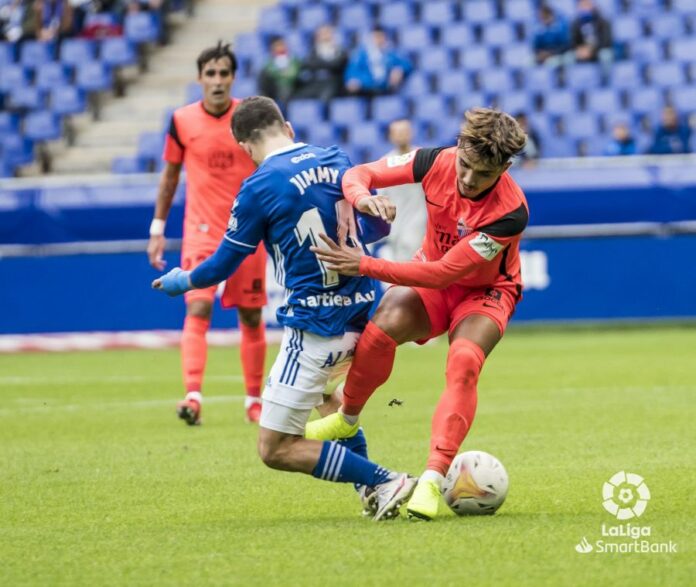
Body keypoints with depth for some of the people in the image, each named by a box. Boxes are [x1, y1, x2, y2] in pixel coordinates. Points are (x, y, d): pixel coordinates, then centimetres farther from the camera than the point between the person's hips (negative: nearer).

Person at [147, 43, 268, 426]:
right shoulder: (182, 121, -1)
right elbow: (170, 174, 9)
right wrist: (158, 228, 9)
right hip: (201, 231, -1)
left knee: (251, 316, 7)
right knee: (198, 309, -17)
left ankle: (254, 400, 20)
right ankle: (193, 396, -25)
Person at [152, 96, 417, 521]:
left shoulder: (260, 187, -12)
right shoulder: (338, 160, 4)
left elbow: (223, 265, -1)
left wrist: (180, 281, 19)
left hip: (316, 326, -7)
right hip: (361, 311, 7)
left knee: (276, 450, -1)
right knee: (317, 388, 37)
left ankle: (383, 481, -11)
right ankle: (368, 479, 24)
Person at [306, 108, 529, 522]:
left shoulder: (510, 212, -32)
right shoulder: (436, 162, -20)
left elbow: (444, 273, -35)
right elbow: (358, 174, -9)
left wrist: (365, 266, -38)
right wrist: (362, 197, -35)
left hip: (485, 292, -3)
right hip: (431, 278, 3)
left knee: (463, 363, -33)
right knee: (383, 326, -29)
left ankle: (434, 479, -33)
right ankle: (347, 418, -4)